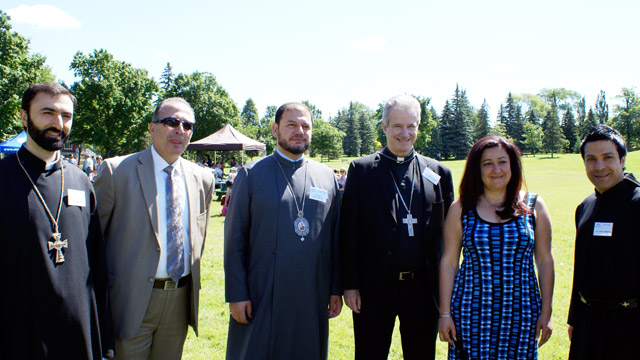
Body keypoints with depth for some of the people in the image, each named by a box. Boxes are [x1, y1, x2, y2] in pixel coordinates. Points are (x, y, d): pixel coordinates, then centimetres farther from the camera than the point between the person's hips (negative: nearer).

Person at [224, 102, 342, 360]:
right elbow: (234, 239, -1)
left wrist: (336, 289, 6)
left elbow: (335, 238, 10)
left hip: (313, 299, 3)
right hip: (261, 298, -2)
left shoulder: (327, 176, 8)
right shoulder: (251, 174, 0)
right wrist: (236, 295, -6)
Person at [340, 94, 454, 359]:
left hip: (423, 288, 2)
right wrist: (350, 284, -6)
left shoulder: (438, 173, 5)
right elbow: (349, 231, -3)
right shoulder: (361, 170, -2)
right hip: (374, 288, -2)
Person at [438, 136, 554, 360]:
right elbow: (448, 262, 1)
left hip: (520, 314, 1)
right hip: (471, 313, -1)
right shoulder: (461, 209, 1)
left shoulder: (534, 207, 4)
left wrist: (546, 312, 3)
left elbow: (545, 261, 6)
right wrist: (445, 313, -1)